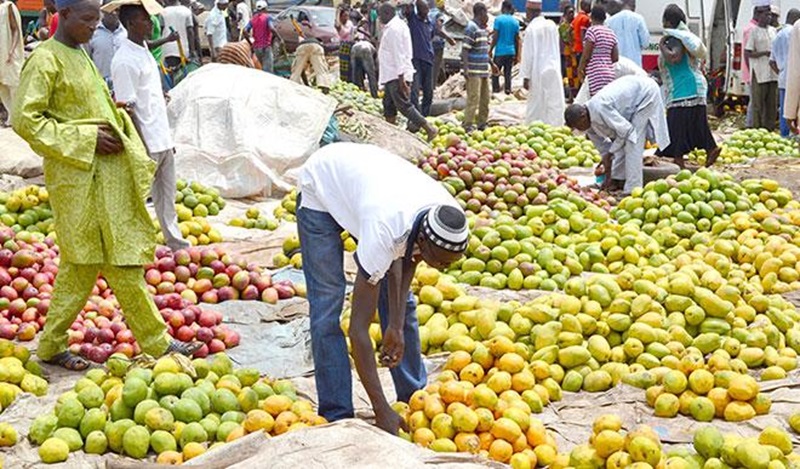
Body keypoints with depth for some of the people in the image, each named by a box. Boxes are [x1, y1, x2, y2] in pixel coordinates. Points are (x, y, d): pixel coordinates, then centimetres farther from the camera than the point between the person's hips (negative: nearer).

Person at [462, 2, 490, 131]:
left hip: (484, 70, 9)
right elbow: (465, 49, -18)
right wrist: (466, 68, -24)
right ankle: (468, 126, -5)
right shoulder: (471, 28, -13)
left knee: (485, 97, 14)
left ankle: (482, 124, 24)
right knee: (473, 99, -9)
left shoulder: (483, 28, 15)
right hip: (474, 71, -9)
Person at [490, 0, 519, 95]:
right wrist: (517, 55, 14)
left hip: (500, 51, -4)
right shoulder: (515, 21, 6)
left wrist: (490, 50, -1)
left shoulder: (498, 19, -7)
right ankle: (508, 90, 8)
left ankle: (495, 89, -1)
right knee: (508, 73, 10)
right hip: (511, 52, 4)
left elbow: (495, 37, -10)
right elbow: (517, 40, 8)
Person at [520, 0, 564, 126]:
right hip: (554, 70, 4)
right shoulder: (552, 25, 4)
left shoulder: (531, 29, -11)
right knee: (555, 103, 5)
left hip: (538, 72, -4)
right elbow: (557, 49, 12)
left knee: (536, 105, 2)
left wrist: (526, 76, -6)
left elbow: (528, 54, -10)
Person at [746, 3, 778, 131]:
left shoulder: (773, 30, 15)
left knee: (772, 103, 8)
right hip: (759, 74, -6)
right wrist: (764, 53, -18)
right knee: (758, 103, -3)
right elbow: (747, 53, -10)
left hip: (773, 73, 6)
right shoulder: (753, 32, -5)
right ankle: (757, 129, 2)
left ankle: (770, 128, 16)